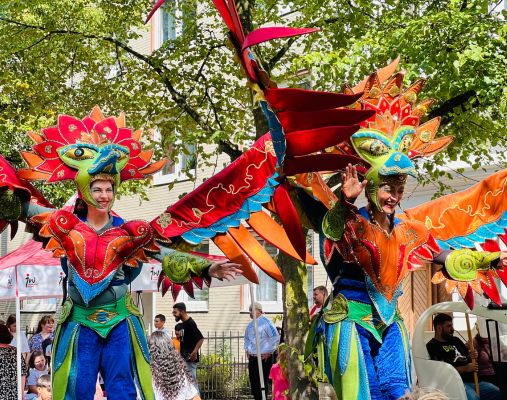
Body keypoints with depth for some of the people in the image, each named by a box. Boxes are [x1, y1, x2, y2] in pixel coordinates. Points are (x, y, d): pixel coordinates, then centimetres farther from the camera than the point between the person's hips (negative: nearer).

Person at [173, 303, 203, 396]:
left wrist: (194, 352, -26)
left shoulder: (190, 323, -17)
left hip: (190, 358, -10)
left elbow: (201, 338, -23)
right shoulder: (183, 324, 12)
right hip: (184, 358, 10)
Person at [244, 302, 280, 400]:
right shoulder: (250, 325, 13)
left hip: (264, 358, -7)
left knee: (261, 383, -9)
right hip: (252, 358, 7)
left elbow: (276, 338, -13)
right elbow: (246, 338, 31)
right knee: (253, 383, 8)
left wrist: (268, 352, -13)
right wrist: (247, 350, 18)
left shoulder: (266, 323, -10)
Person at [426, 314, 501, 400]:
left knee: (498, 393, -13)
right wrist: (465, 368, -15)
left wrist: (471, 357, 9)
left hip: (473, 380, 8)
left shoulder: (456, 340, 25)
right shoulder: (432, 346, -1)